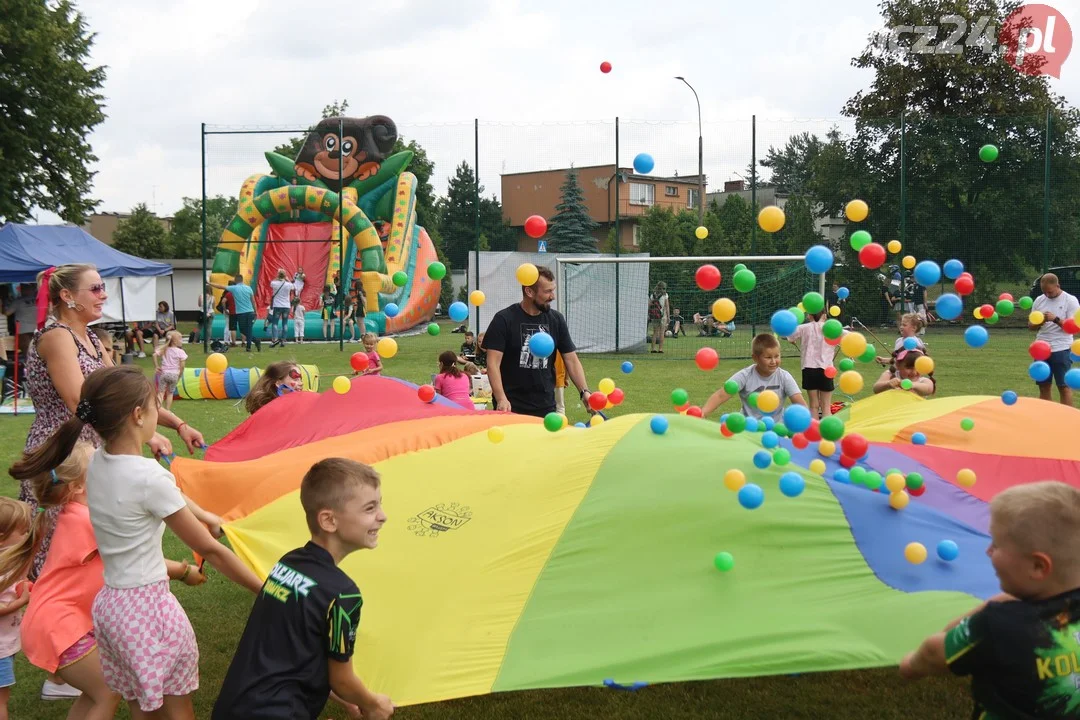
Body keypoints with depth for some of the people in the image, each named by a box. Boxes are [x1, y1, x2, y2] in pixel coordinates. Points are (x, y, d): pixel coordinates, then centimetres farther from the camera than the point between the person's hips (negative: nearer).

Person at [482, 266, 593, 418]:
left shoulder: (556, 320, 4)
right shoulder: (504, 320, -8)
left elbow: (571, 359, 6)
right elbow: (493, 363, -11)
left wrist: (584, 391, -8)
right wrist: (501, 399, -23)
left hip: (546, 407, 4)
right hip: (511, 408, -4)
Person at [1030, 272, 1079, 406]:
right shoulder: (1039, 300, 9)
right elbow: (1031, 325, 11)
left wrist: (1056, 319, -24)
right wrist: (1040, 322, -11)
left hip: (1061, 350, -5)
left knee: (1064, 386, -3)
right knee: (1043, 387, 8)